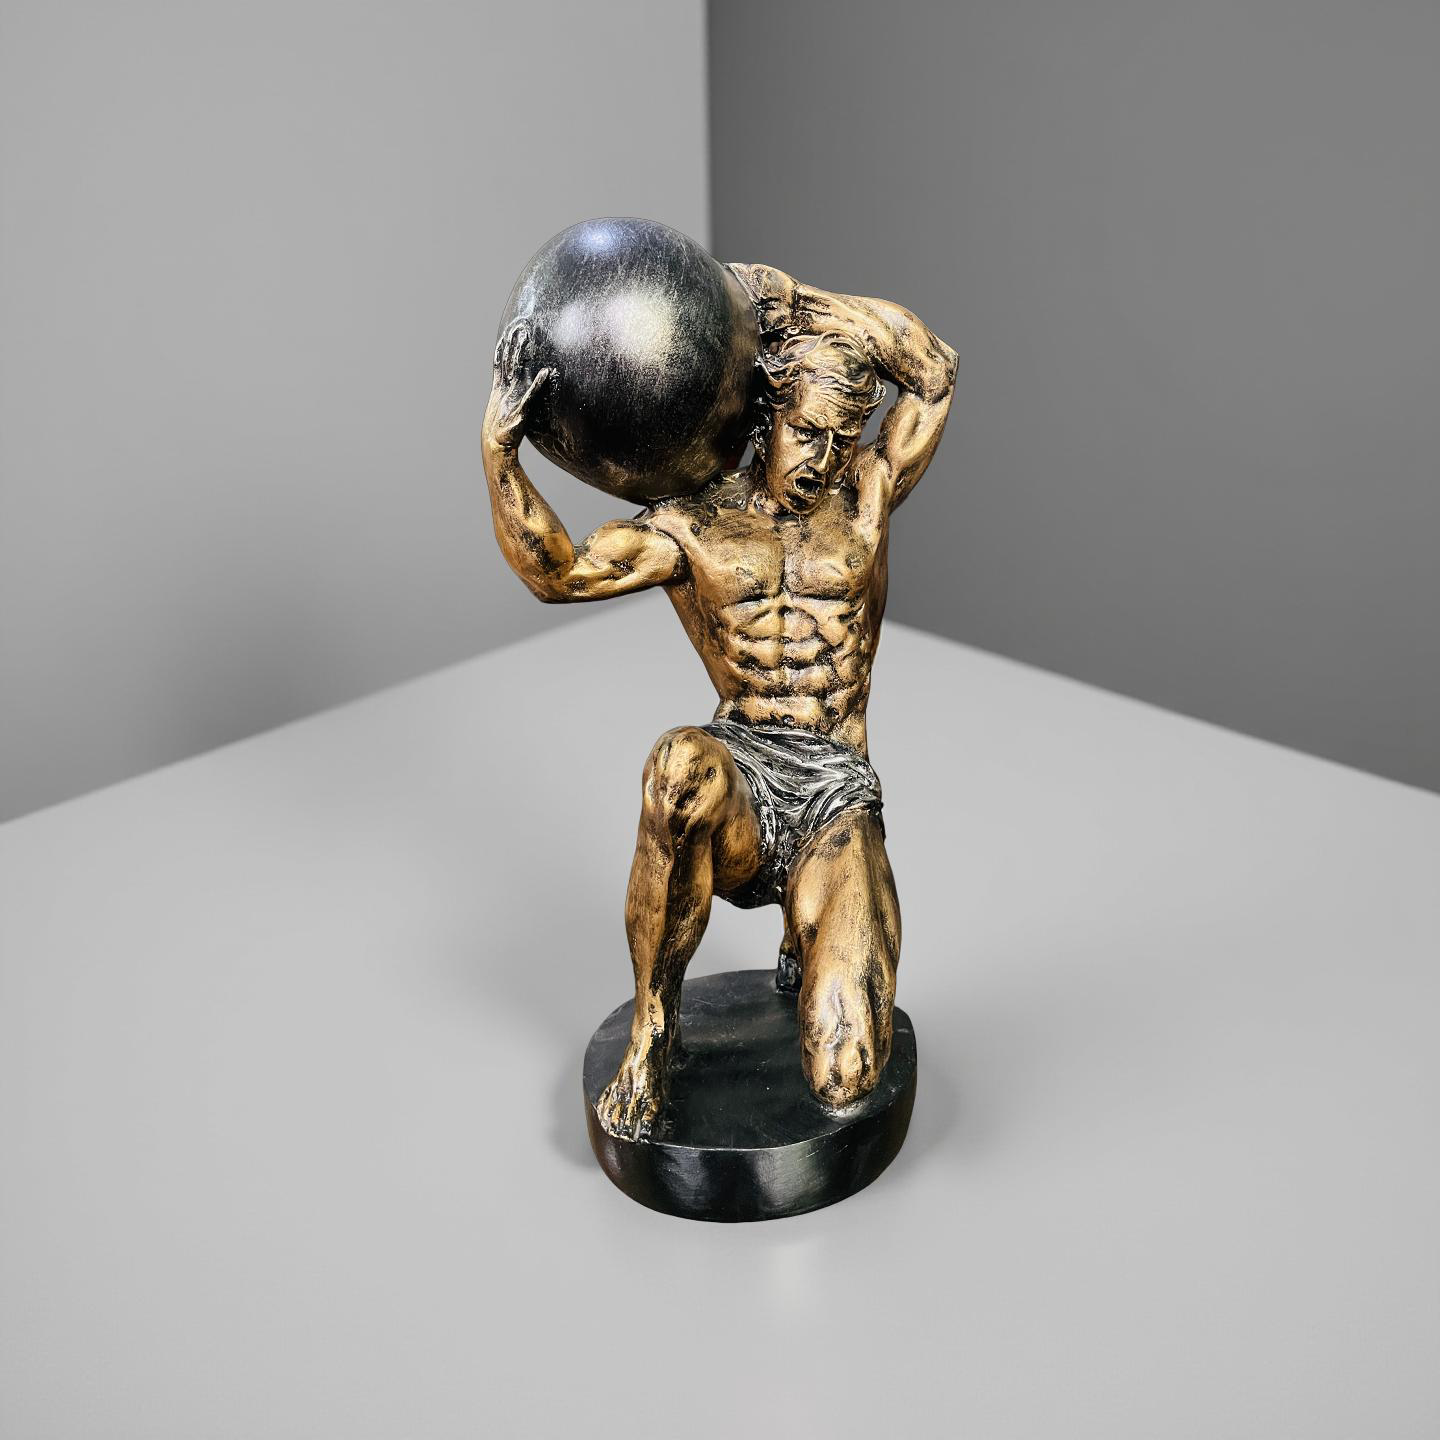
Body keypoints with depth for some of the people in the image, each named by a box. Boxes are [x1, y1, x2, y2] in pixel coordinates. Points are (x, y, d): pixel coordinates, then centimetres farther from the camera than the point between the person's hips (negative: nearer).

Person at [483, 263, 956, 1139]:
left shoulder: (865, 499, 10)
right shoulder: (691, 531, 8)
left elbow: (935, 369, 0)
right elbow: (557, 572, 0)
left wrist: (784, 296, -1)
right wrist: (500, 445, -12)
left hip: (837, 804, 0)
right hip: (737, 792, 0)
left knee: (847, 1081, -18)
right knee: (680, 769, -43)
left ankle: (809, 945, 21)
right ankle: (653, 1021, -18)